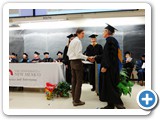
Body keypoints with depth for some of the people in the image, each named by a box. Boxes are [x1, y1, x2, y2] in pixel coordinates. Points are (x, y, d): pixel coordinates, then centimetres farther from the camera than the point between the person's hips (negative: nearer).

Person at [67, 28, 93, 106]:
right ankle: (77, 101, 1)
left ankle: (74, 99, 20)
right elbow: (78, 54, -19)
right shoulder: (78, 41, -12)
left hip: (72, 61, 9)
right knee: (79, 81, -4)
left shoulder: (72, 41, 16)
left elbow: (68, 53, 18)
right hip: (77, 62, -9)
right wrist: (87, 57, -16)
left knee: (74, 81, 12)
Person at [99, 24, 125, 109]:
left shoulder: (110, 40, -13)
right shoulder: (111, 40, 17)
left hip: (110, 68, -10)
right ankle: (110, 105, 19)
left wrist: (105, 66, -22)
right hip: (111, 67, 10)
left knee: (110, 86, -5)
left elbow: (109, 55, -22)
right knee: (109, 86, 12)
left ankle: (119, 104, -1)